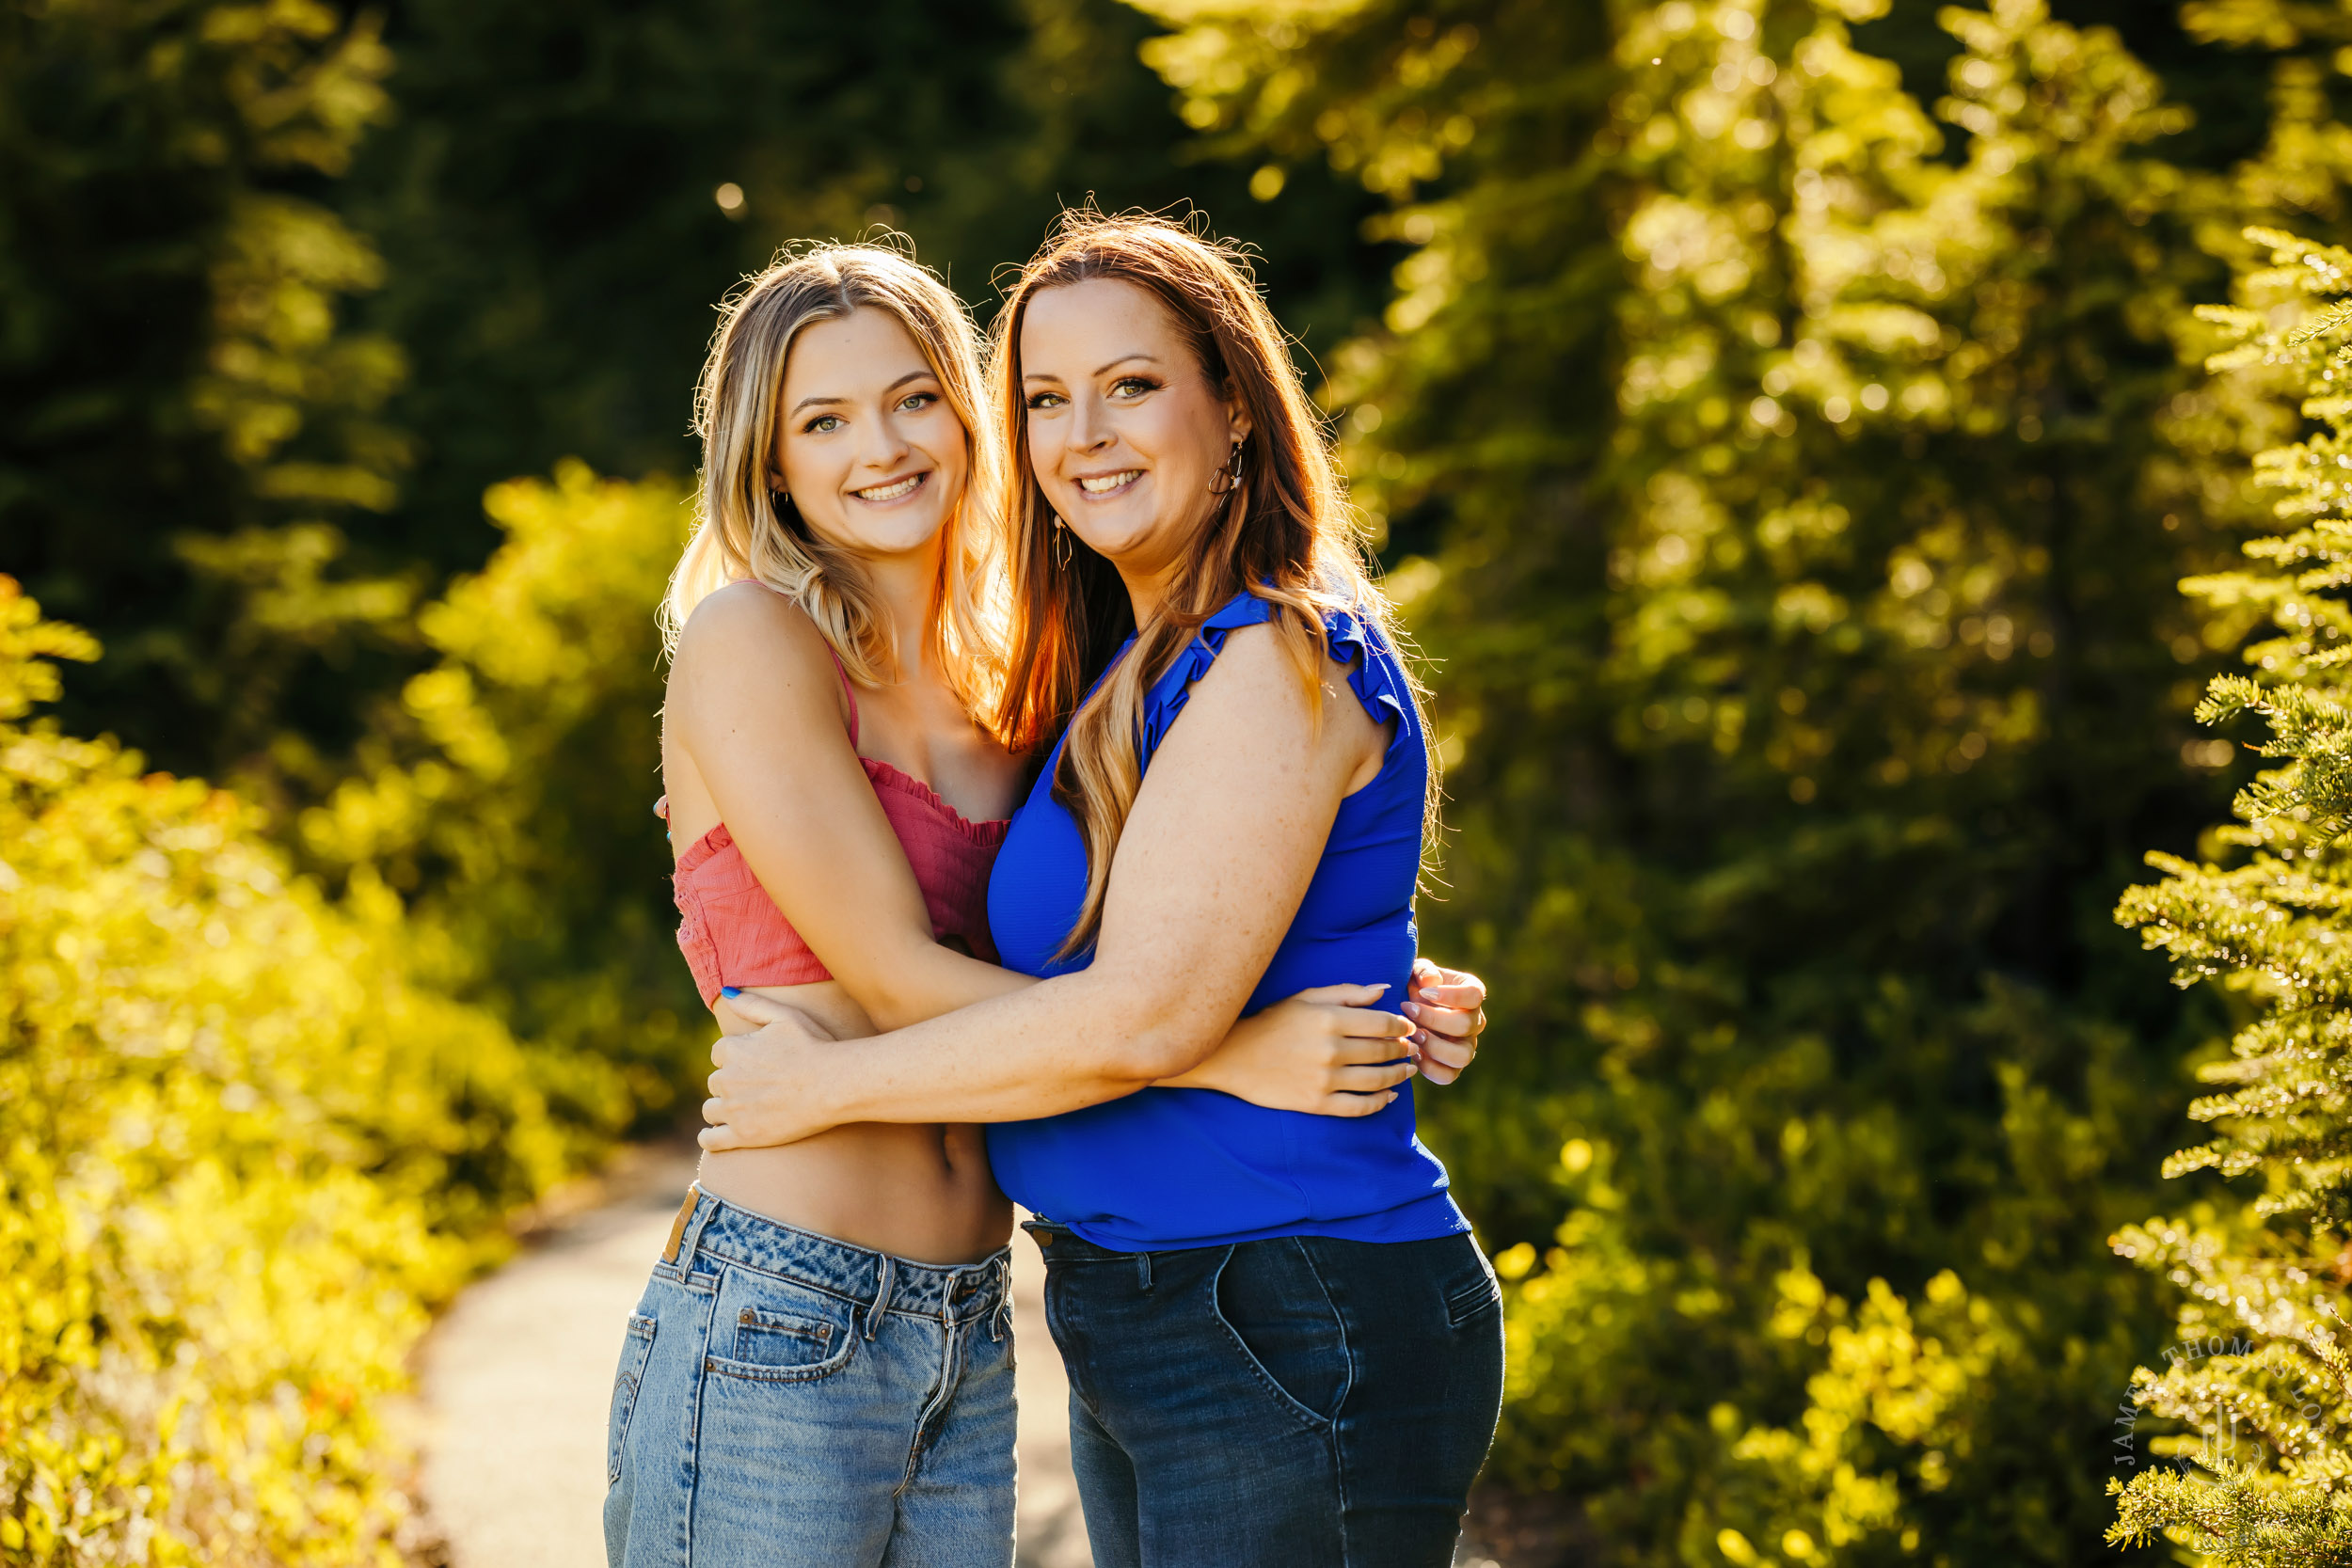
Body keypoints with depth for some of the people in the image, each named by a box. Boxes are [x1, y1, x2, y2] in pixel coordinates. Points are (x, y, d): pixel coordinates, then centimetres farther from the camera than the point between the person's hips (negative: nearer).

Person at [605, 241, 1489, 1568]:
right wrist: (1234, 1058, -16)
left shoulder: (999, 686, 13)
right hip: (774, 1334, -6)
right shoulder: (748, 638, -6)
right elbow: (894, 977, -12)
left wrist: (1382, 1009, -2)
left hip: (969, 1350, 6)